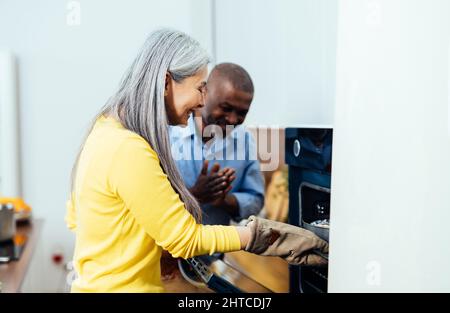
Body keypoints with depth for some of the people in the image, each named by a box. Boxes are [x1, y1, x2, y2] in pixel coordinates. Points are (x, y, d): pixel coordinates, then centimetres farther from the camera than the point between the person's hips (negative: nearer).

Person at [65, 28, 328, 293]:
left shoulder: (107, 130, 3)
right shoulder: (129, 150, -25)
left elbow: (75, 218, 10)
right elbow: (186, 239, -20)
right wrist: (261, 234, -11)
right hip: (122, 286, -9)